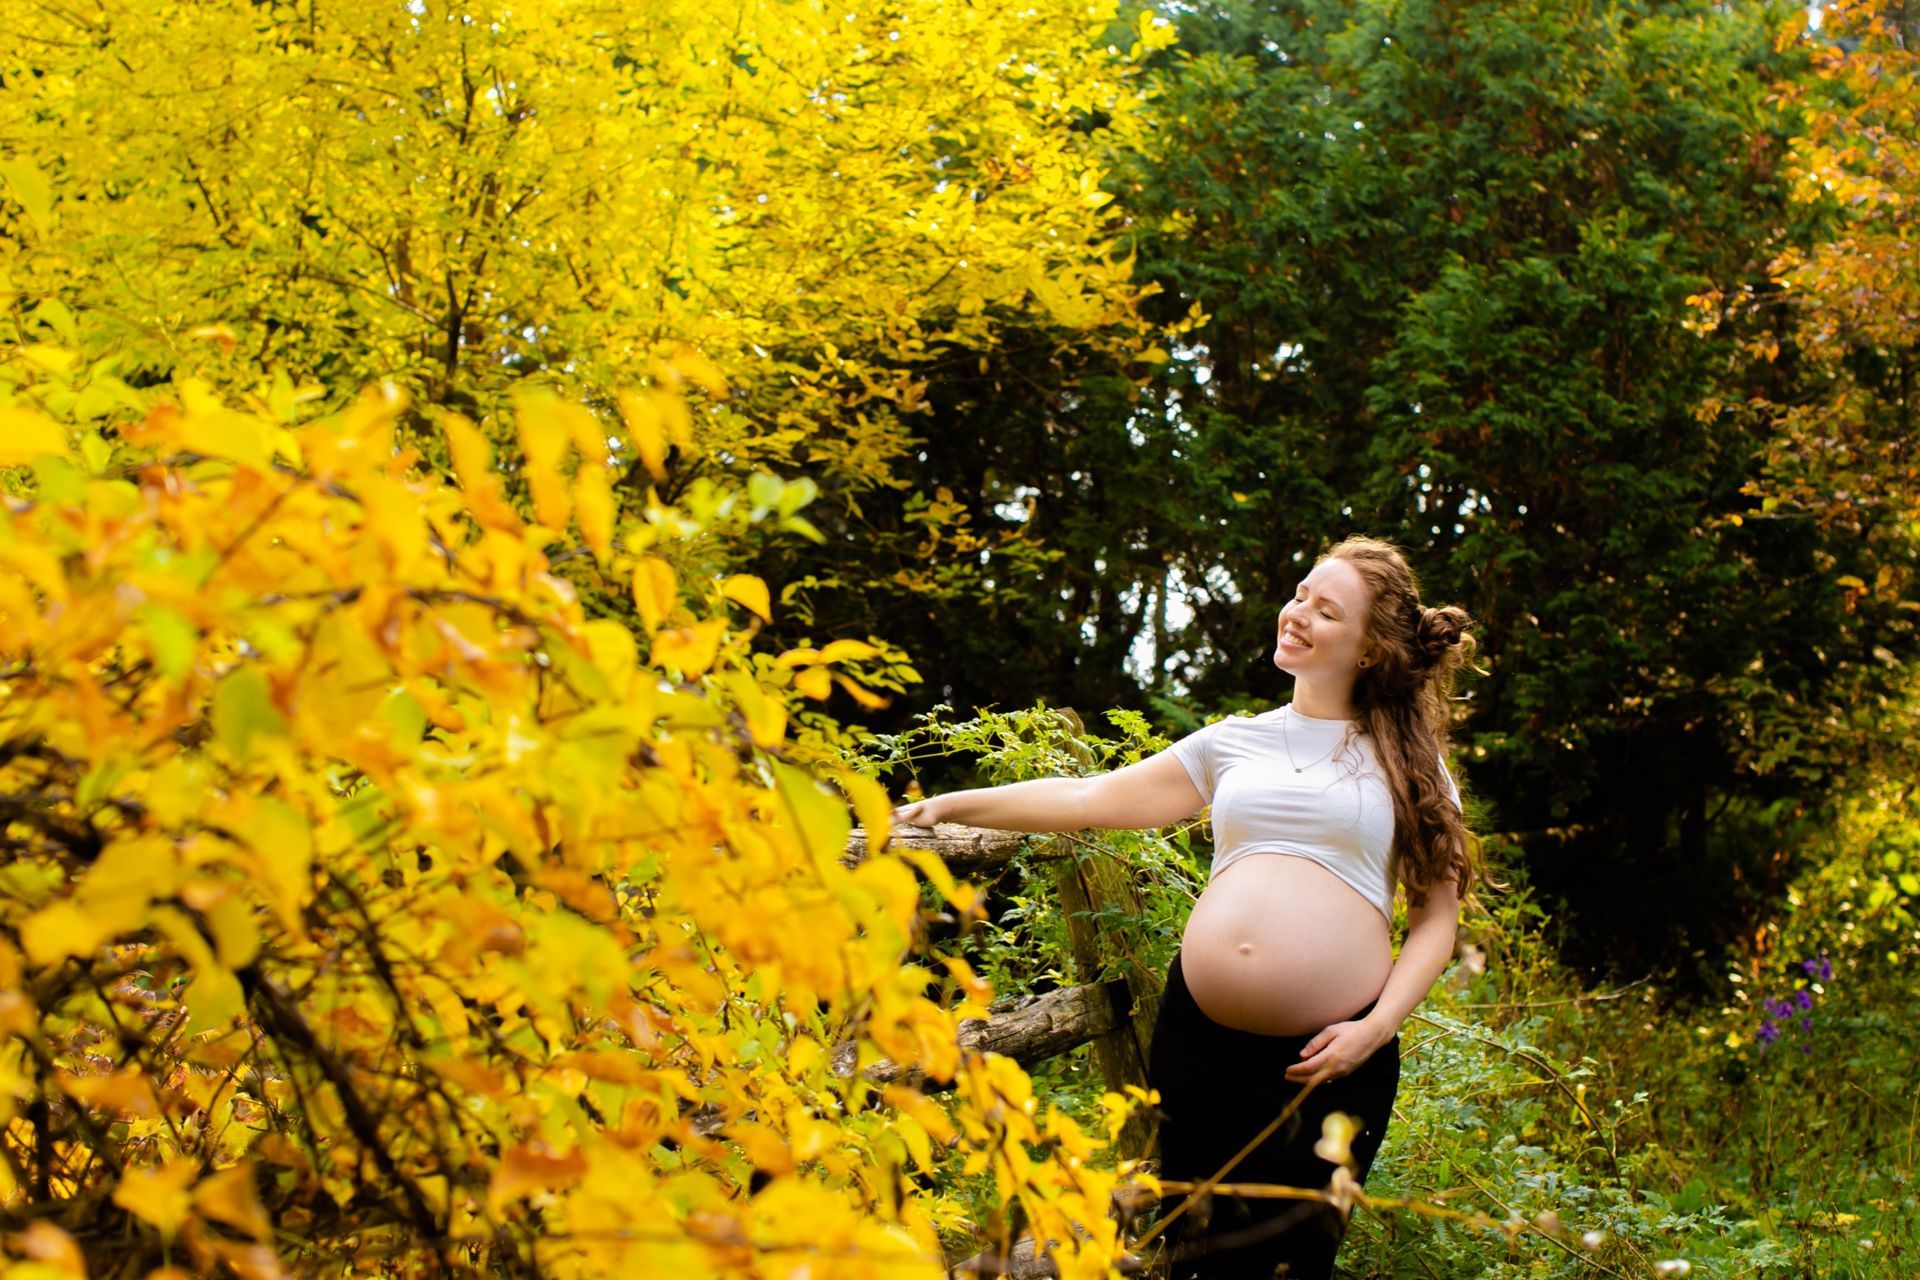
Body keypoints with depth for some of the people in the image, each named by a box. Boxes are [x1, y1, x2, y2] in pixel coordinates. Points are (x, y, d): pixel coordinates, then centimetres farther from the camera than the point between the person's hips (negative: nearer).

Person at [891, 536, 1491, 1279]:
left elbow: (1437, 916, 4)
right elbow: (1089, 800, 14)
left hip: (1330, 1057, -2)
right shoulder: (1234, 742, 13)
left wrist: (1376, 1028, -9)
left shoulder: (1406, 760, 7)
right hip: (1202, 1042, 3)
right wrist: (954, 806, 9)